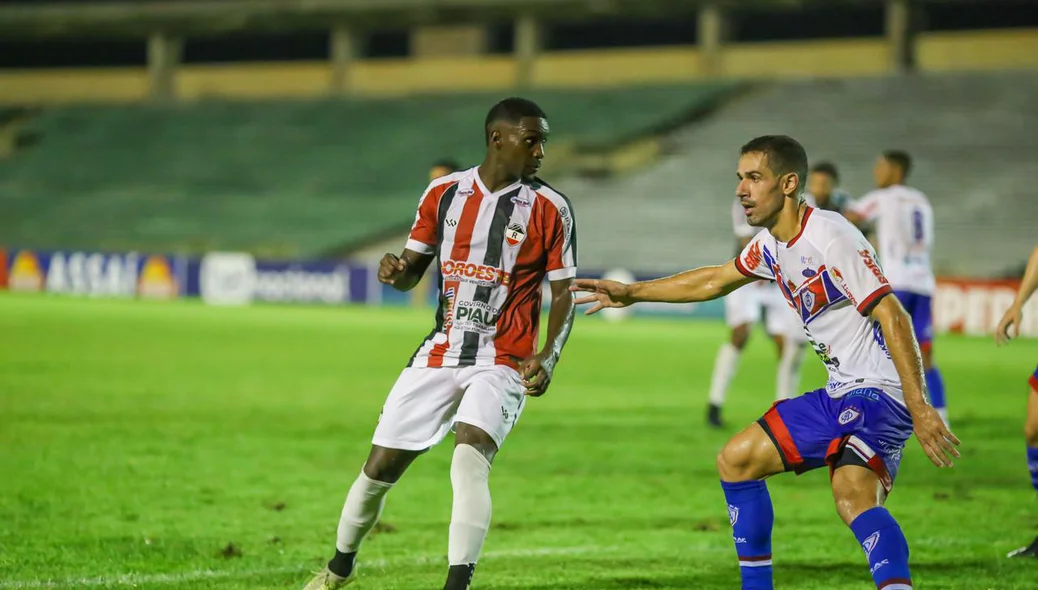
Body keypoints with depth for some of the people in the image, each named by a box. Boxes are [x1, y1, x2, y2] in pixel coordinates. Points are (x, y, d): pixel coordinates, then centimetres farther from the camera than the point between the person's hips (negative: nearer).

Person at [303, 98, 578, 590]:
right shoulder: (444, 193, 2)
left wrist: (549, 356, -17)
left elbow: (563, 293, -2)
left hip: (503, 364, -3)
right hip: (439, 355, 3)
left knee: (469, 459, -29)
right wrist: (396, 269, -12)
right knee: (380, 468, 8)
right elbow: (413, 269, 12)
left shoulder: (549, 209, -5)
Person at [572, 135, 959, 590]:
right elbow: (715, 281, 31)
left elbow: (891, 315, -22)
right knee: (735, 461, 14)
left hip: (879, 390, -10)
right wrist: (631, 293, 32)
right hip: (839, 395, 10)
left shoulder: (831, 237, -18)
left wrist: (919, 408, -28)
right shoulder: (771, 246, 11)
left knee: (852, 495, -32)